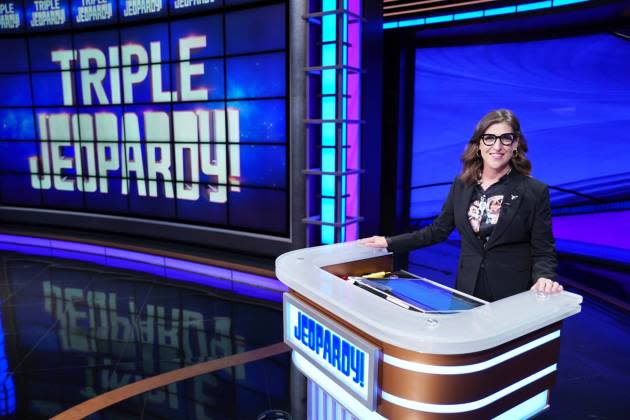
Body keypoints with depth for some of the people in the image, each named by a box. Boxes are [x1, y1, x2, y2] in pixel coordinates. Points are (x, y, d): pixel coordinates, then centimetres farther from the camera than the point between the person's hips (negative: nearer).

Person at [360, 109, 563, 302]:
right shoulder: (461, 184, 2)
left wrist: (544, 278, -27)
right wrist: (389, 243, 2)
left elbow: (543, 252, -6)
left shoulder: (536, 192, -8)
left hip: (514, 297, -3)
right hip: (467, 290, 3)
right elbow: (438, 230, 7)